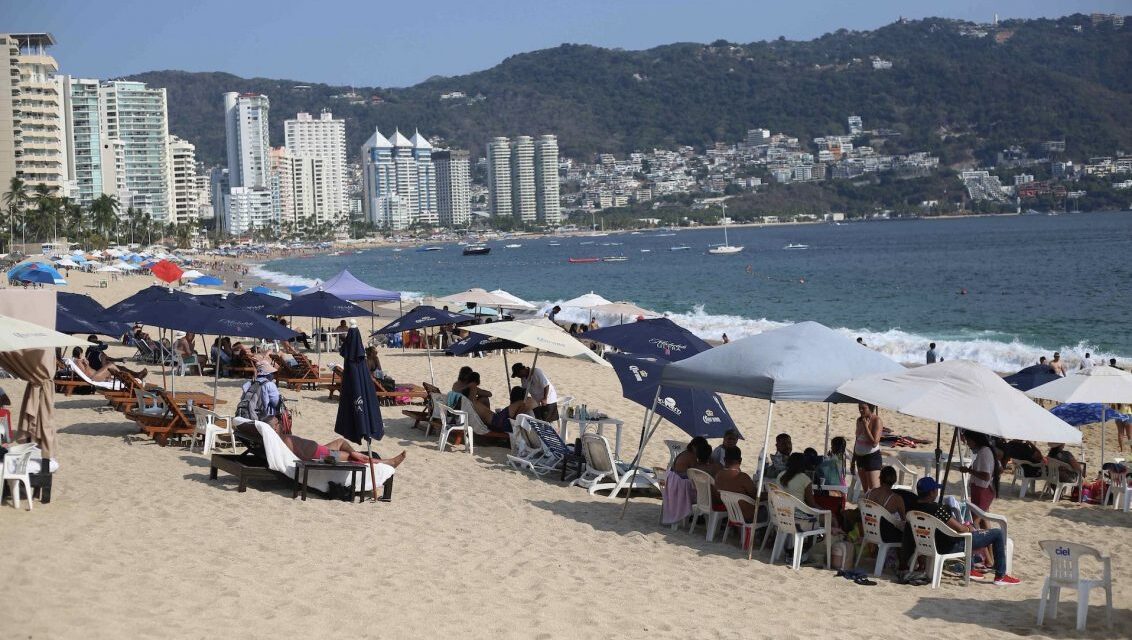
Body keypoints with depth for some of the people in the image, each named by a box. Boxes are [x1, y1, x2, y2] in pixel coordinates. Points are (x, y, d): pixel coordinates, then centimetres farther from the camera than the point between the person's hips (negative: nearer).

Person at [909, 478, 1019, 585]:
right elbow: (960, 529, -25)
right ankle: (1000, 576, 7)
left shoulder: (915, 508, -3)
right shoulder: (937, 509, -30)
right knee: (998, 534, -2)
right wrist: (969, 529, 0)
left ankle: (970, 570, 39)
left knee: (967, 526, 38)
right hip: (950, 547, -9)